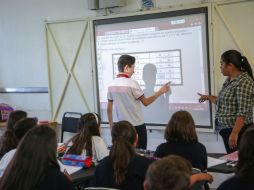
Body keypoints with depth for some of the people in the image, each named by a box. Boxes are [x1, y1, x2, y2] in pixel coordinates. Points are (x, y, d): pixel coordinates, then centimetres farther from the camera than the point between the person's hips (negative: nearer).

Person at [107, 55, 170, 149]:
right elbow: (146, 102, -8)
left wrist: (111, 126, 15)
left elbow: (109, 108, 6)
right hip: (137, 126, -5)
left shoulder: (111, 85, 2)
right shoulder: (132, 83, -15)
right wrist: (160, 91, 3)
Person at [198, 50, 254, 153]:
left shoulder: (243, 82, -18)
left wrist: (234, 133, -26)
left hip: (238, 131, -9)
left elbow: (243, 112, -23)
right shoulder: (229, 80, 11)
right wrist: (209, 97, 27)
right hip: (227, 129, 9)